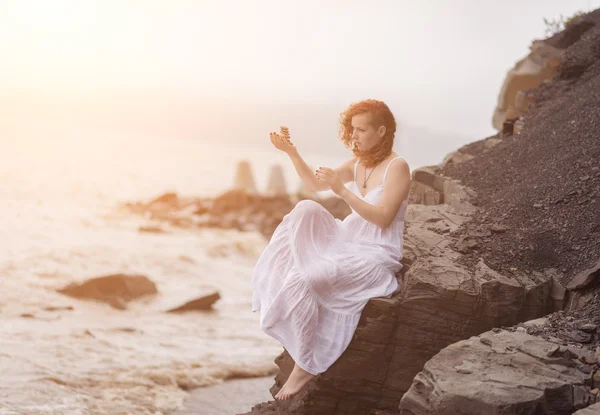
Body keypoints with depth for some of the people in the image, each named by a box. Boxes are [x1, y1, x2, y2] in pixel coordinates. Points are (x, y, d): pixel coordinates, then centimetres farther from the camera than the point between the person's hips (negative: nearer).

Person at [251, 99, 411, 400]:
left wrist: (342, 191, -27)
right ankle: (280, 287, -12)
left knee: (304, 281, -26)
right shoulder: (358, 164, 9)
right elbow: (315, 184, 16)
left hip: (375, 257, -8)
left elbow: (383, 219, -22)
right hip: (347, 242, 8)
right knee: (306, 210, -13)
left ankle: (305, 365, -14)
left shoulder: (397, 167, -14)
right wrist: (291, 152, 3)